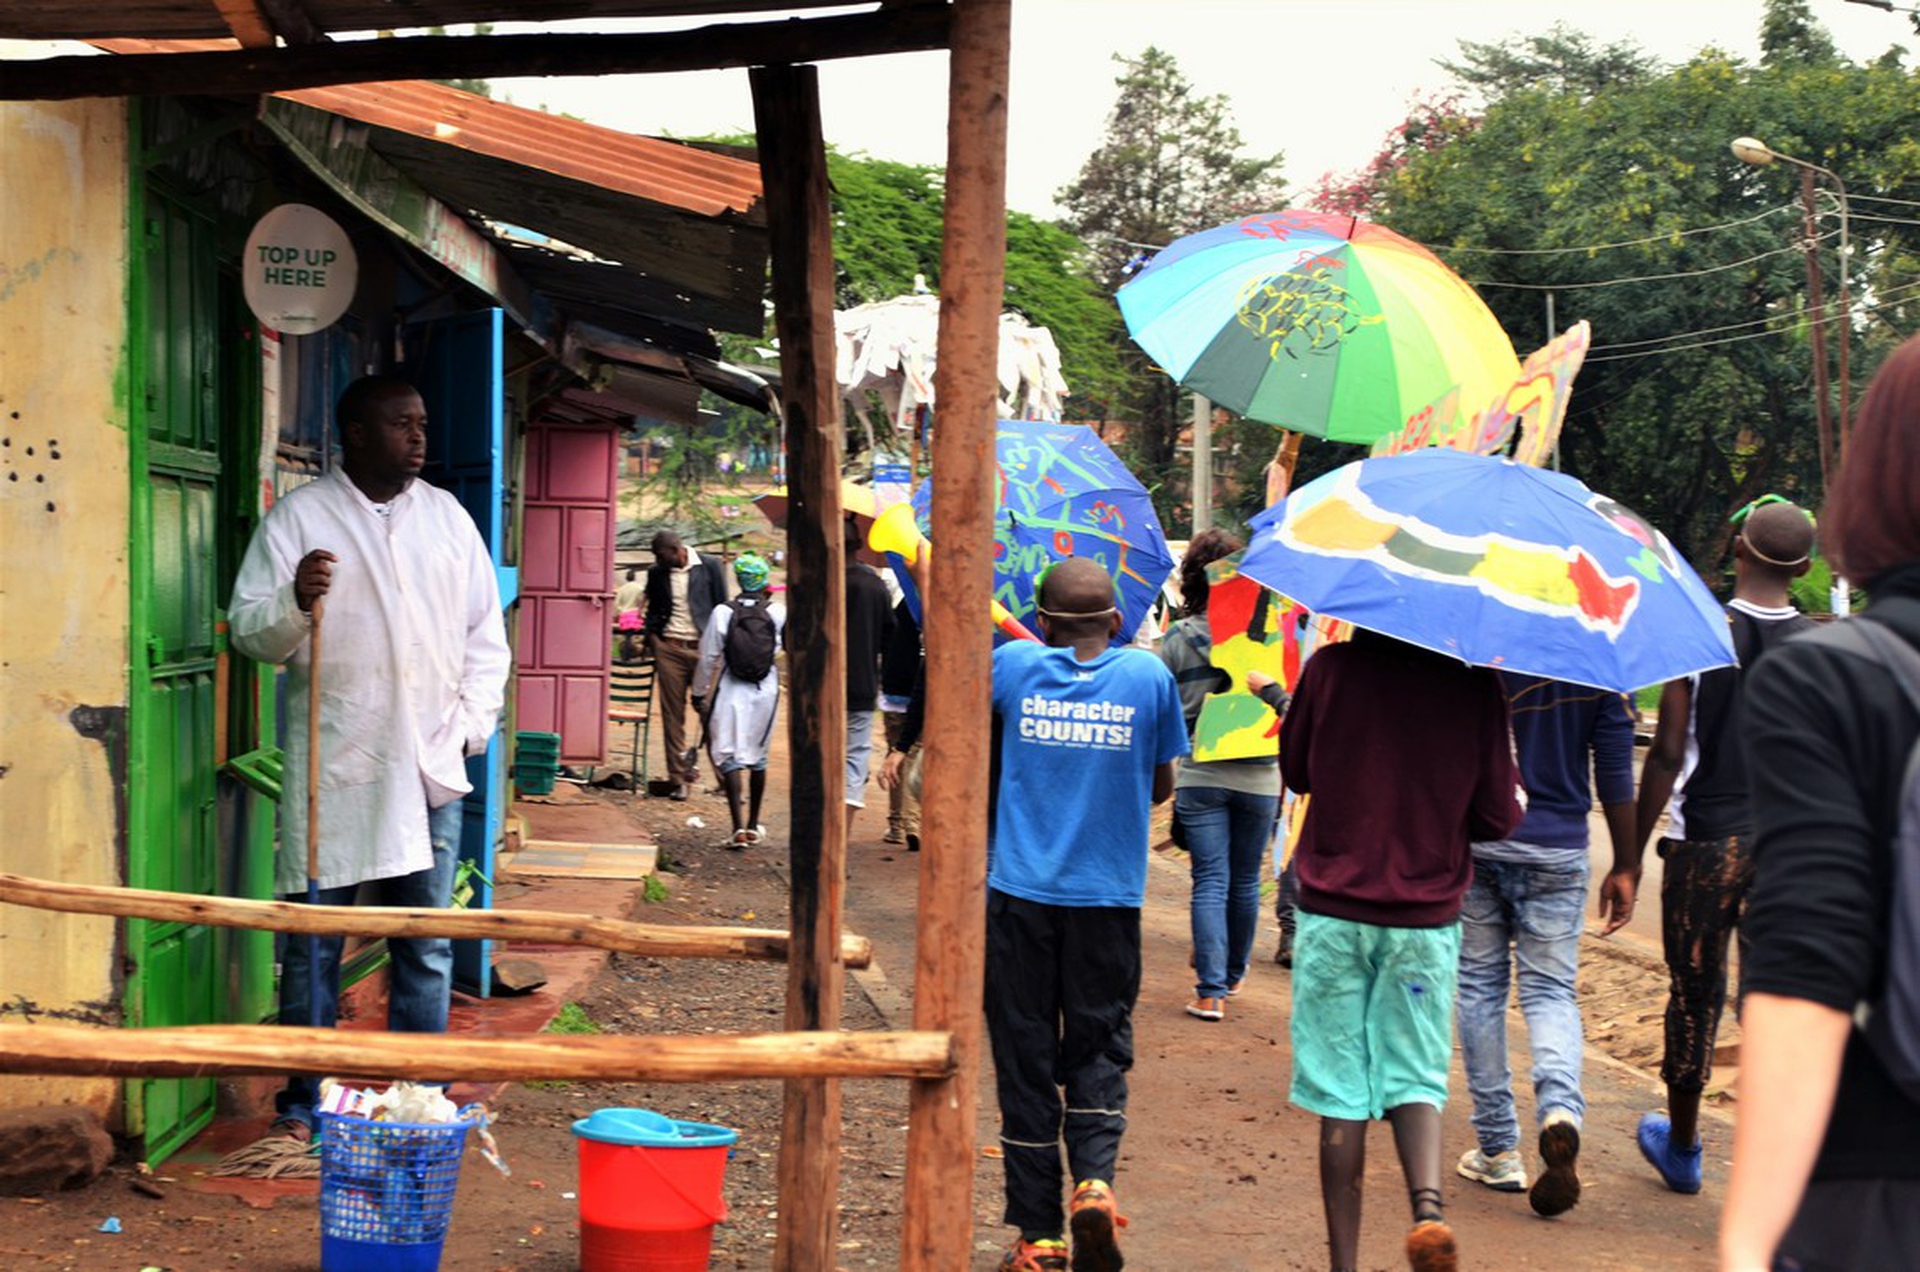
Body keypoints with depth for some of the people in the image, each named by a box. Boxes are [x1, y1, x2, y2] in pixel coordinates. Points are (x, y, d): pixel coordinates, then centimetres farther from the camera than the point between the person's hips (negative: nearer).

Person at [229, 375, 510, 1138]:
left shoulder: (447, 517, 11)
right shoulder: (299, 517, -1)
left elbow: (485, 631, 16)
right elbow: (250, 630, -3)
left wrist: (473, 722, 5)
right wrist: (295, 601, -23)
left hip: (429, 768, 4)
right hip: (332, 768, -3)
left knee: (427, 944, 7)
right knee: (313, 939, 1)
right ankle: (304, 1101, 11)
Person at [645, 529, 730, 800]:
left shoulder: (709, 567, 2)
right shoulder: (657, 572, 11)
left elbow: (721, 606, 5)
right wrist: (650, 640, 8)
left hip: (702, 648, -2)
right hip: (668, 648, 3)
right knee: (672, 716, 1)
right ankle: (679, 779, 6)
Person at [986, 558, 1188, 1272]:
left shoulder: (1015, 665, -1)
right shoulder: (1148, 676, 0)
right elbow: (1161, 787, 8)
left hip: (1020, 893, 0)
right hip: (1109, 899, 0)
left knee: (1025, 1057, 6)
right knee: (1098, 1047, 12)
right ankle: (1094, 1178, -12)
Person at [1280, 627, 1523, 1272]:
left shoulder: (1330, 667, -7)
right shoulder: (1475, 684, -6)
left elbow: (1295, 771, 8)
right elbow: (1498, 817, -2)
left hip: (1333, 912, 0)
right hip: (1427, 919, 0)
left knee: (1341, 1095, 6)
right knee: (1415, 1077, 11)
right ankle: (1427, 1204, -15)